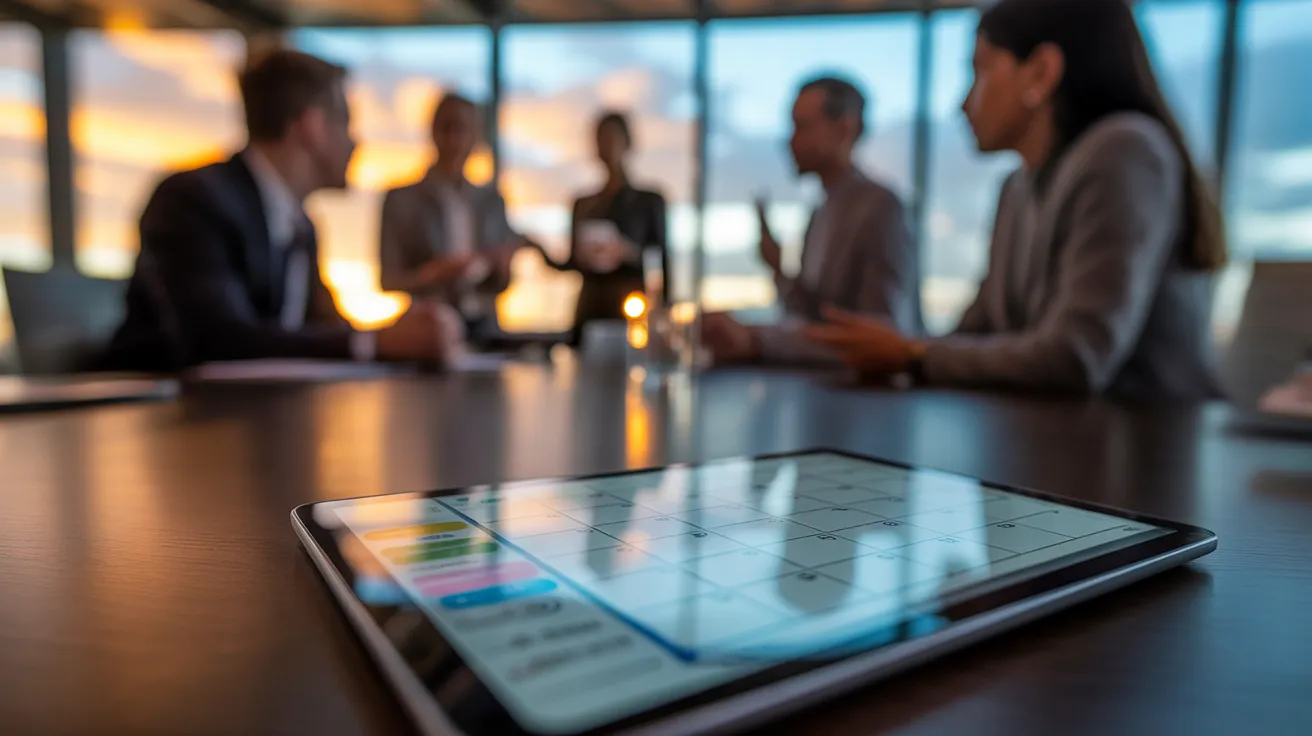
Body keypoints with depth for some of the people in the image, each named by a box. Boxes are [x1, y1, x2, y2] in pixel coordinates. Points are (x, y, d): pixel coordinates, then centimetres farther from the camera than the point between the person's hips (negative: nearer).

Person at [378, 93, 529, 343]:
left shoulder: (491, 201, 7)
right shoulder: (400, 199, -2)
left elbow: (500, 283, 9)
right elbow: (389, 280, -3)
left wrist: (501, 266, -13)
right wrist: (435, 272, -20)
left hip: (483, 327, 3)